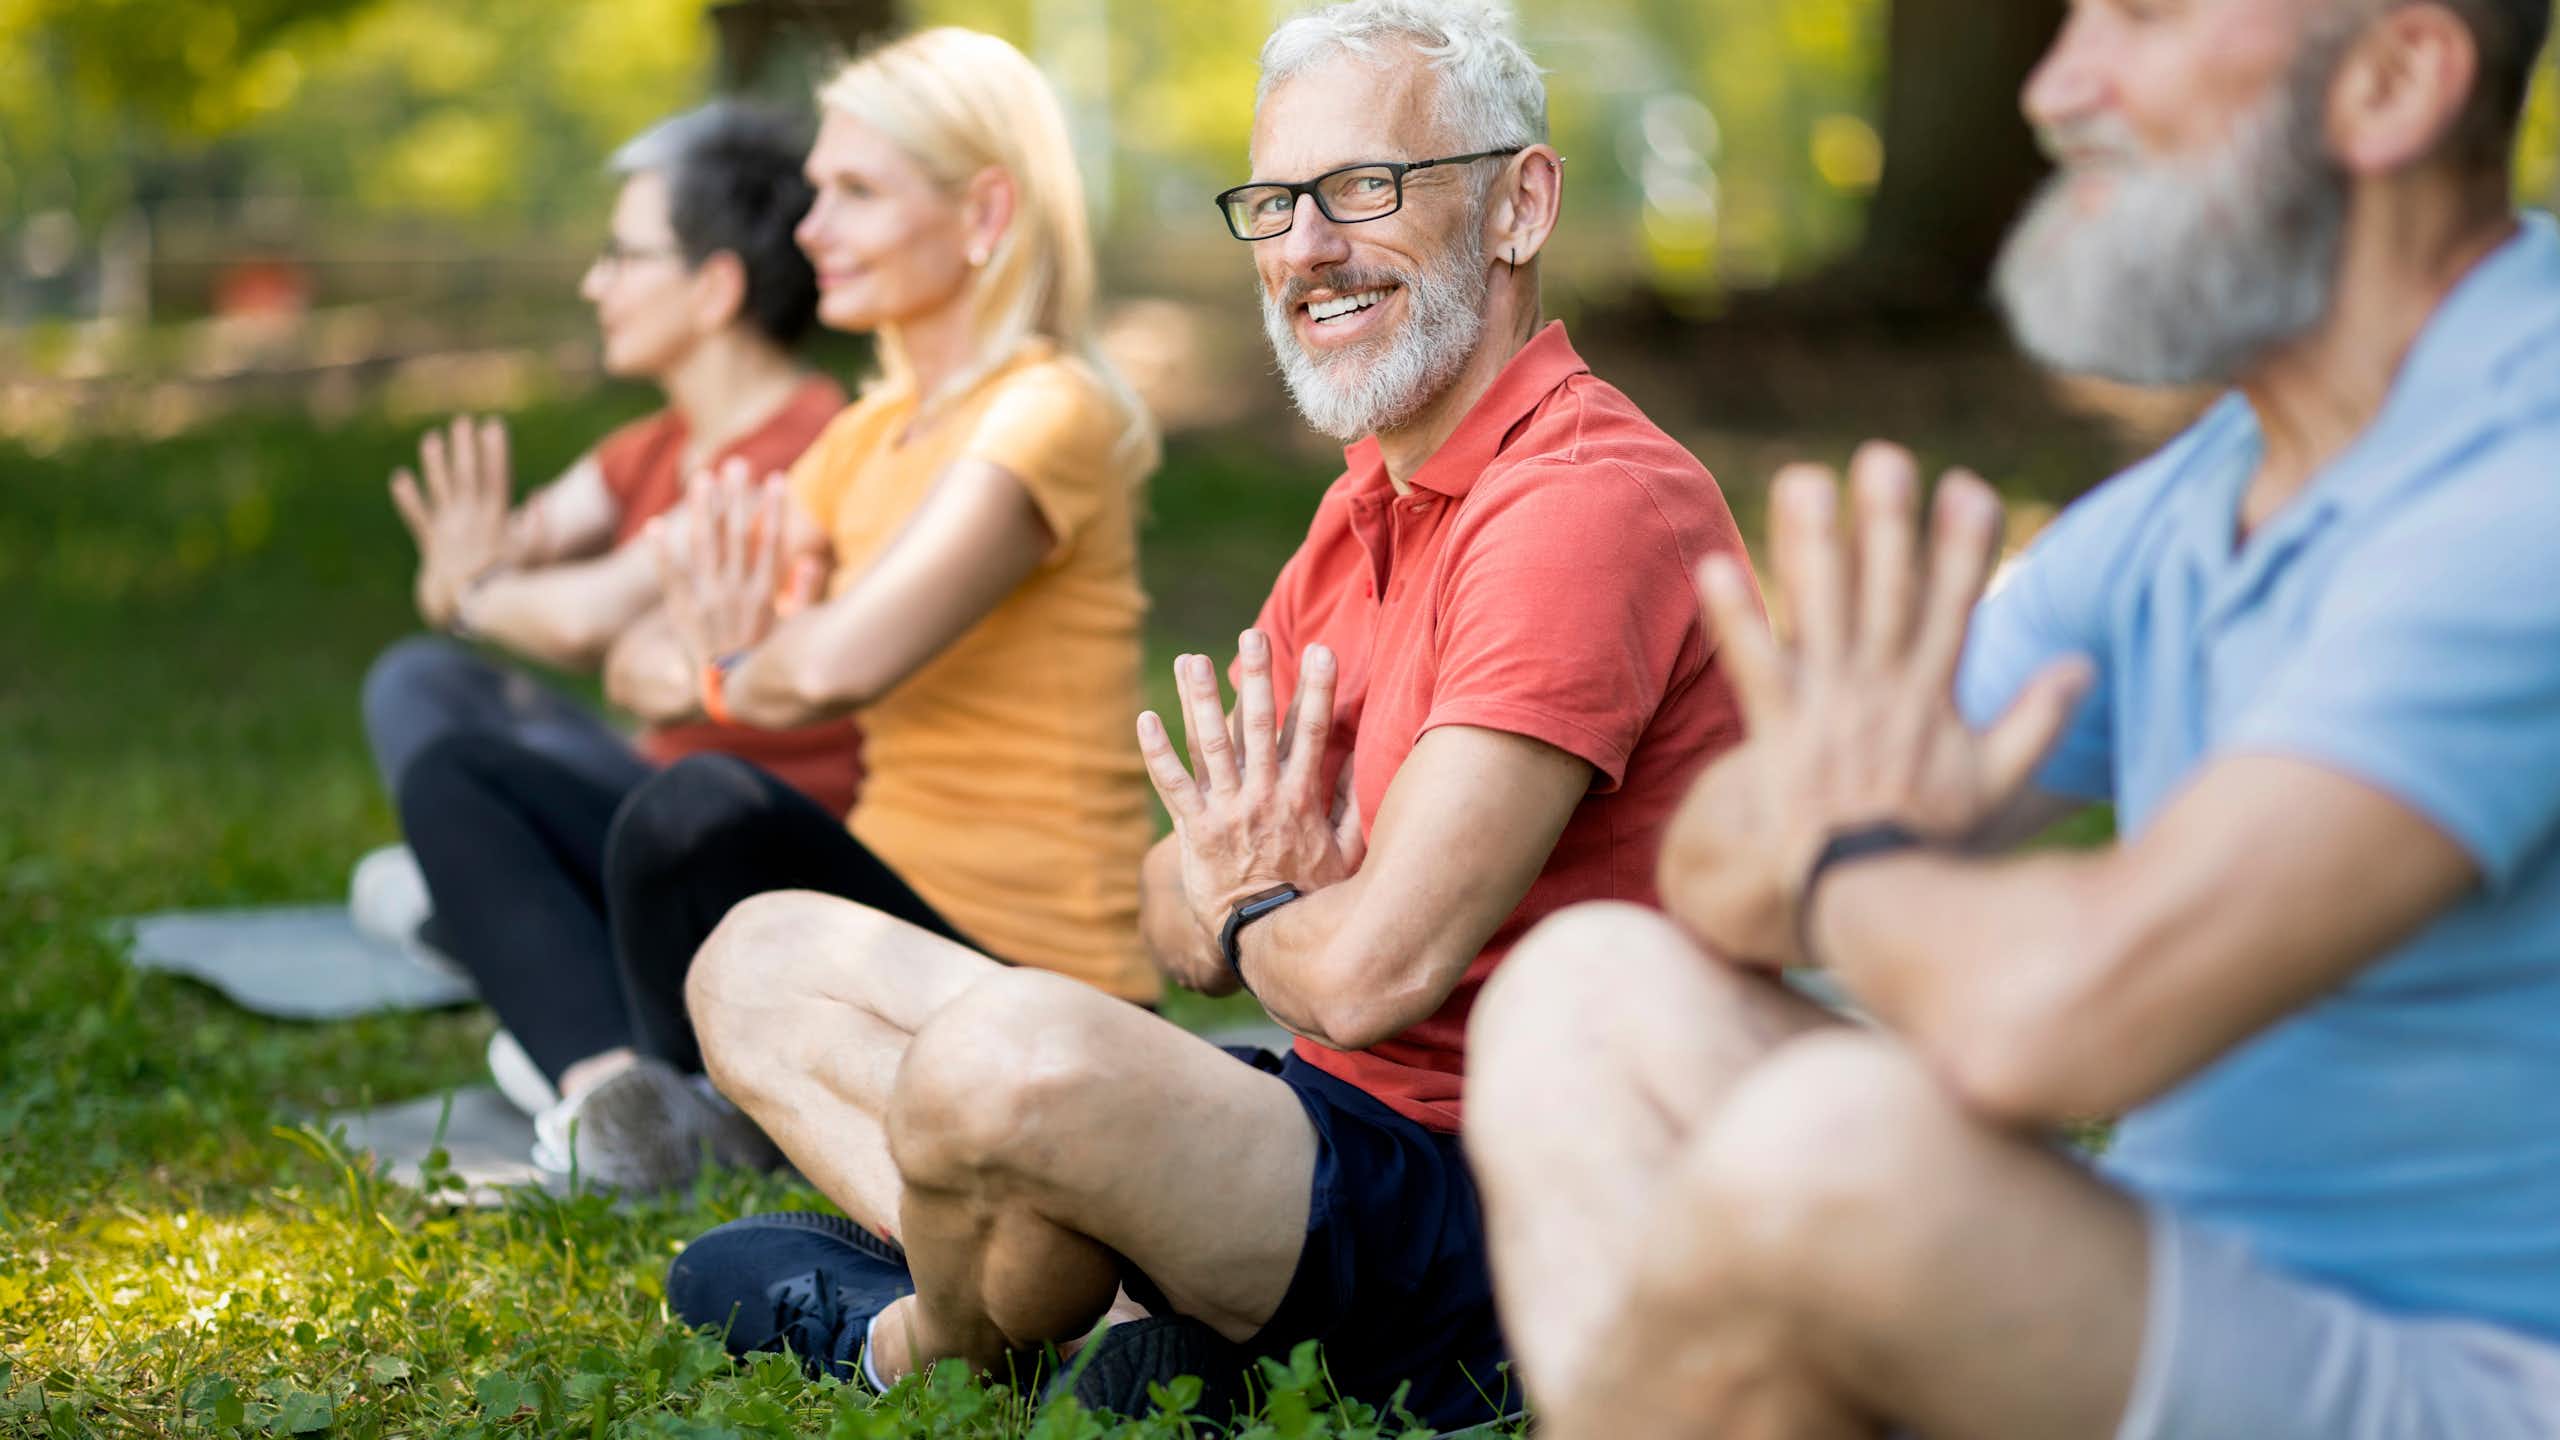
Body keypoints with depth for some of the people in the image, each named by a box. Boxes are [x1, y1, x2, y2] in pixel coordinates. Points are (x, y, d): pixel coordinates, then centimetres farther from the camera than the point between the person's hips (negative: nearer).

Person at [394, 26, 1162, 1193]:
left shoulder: (1045, 415, -13)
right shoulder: (872, 433, 14)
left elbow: (840, 663, -29)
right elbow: (634, 666, 11)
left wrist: (719, 679, -6)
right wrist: (682, 660, -15)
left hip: (1022, 981, -9)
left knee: (702, 809, -35)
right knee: (457, 780, 9)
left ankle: (714, 1137, -9)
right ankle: (617, 1089, -16)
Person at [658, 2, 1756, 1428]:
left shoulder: (1590, 501, -18)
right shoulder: (1368, 509, 15)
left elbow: (1369, 969, -25)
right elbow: (1183, 922, 13)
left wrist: (1249, 917, -2)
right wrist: (1227, 888, -11)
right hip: (1335, 1122, 10)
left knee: (1011, 1050, -38)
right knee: (763, 958, 14)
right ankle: (1127, 1310, -9)